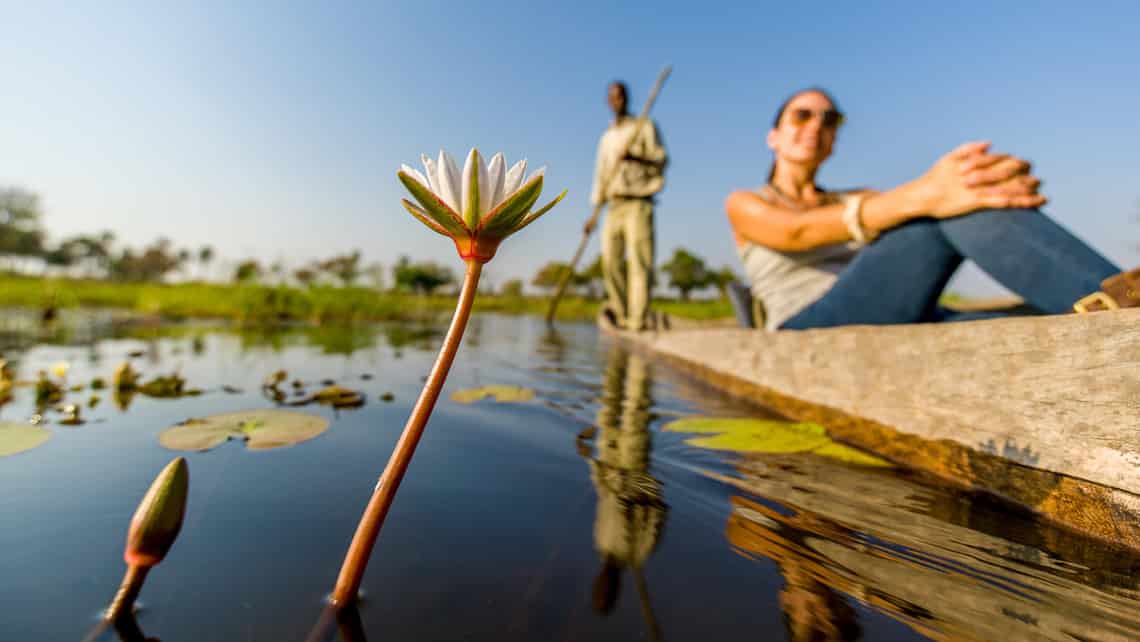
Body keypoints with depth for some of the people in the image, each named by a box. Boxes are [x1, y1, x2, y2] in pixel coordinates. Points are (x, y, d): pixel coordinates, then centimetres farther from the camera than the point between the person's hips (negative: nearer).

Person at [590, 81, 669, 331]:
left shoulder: (645, 127, 8)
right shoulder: (607, 137, 23)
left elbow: (661, 160, -3)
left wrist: (634, 155, -21)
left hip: (638, 203, -5)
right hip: (614, 206, 5)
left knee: (638, 261, -12)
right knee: (610, 259, -5)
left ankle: (637, 318, -13)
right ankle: (619, 313, 6)